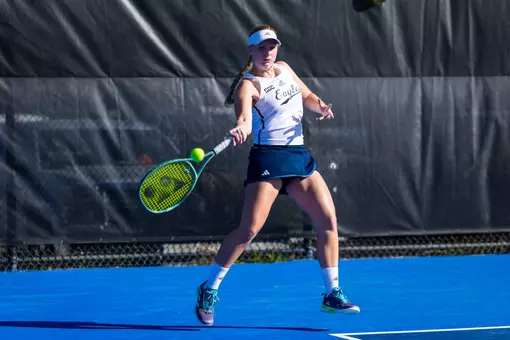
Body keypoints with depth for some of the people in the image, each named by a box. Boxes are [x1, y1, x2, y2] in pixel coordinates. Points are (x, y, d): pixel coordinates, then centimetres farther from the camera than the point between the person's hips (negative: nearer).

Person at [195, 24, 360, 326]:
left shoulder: (284, 69, 12)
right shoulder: (247, 85, -9)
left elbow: (307, 96, 26)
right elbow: (245, 117, -28)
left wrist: (321, 107, 3)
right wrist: (241, 129, -52)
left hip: (299, 156, 7)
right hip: (268, 157, -7)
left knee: (328, 219, -2)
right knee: (249, 229, -15)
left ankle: (332, 295, 7)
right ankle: (209, 290, 0)